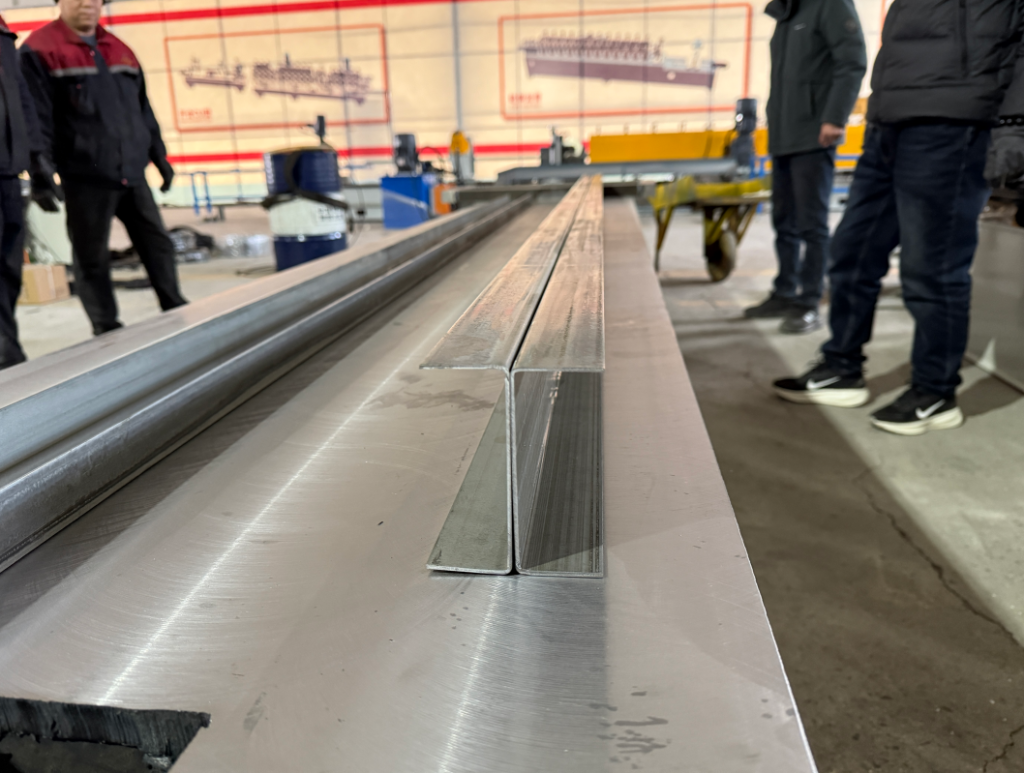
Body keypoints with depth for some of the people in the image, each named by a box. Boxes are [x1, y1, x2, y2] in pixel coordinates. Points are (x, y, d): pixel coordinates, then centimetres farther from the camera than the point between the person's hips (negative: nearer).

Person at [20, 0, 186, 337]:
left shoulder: (118, 49, 18)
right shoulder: (40, 50, -2)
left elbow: (142, 110, 21)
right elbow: (37, 117, -7)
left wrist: (159, 155, 17)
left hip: (132, 174, 6)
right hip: (85, 178, -5)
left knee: (158, 244, 7)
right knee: (91, 258, 2)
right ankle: (107, 331, 10)